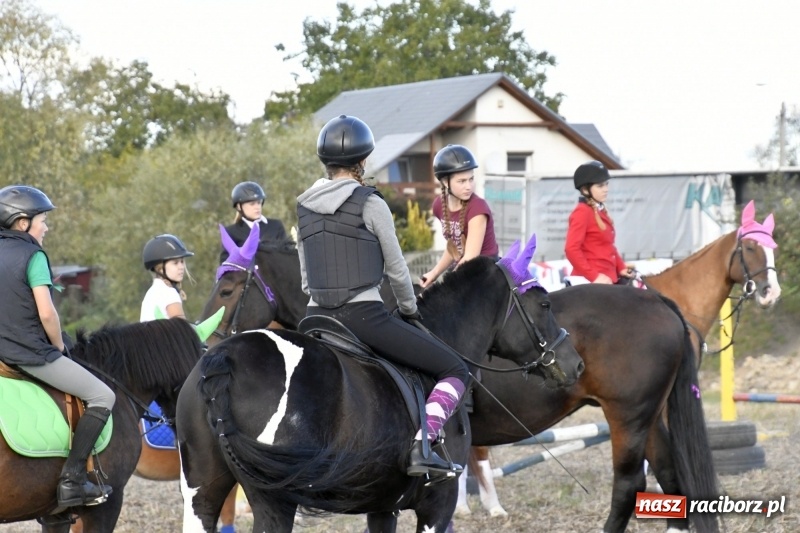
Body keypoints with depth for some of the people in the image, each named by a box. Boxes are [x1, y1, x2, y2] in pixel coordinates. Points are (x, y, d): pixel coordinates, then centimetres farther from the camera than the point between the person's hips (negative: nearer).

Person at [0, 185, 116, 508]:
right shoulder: (33, 256, -12)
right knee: (102, 396, -4)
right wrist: (59, 347, -2)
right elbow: (46, 313, -19)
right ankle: (72, 480, -11)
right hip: (32, 354, -9)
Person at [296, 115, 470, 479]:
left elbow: (305, 275, 15)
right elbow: (396, 270, 1)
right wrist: (410, 311, 18)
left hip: (317, 318, 6)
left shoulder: (304, 206, 10)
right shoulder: (371, 204, -6)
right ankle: (422, 445, -20)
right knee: (455, 370, 1)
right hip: (364, 316, -6)